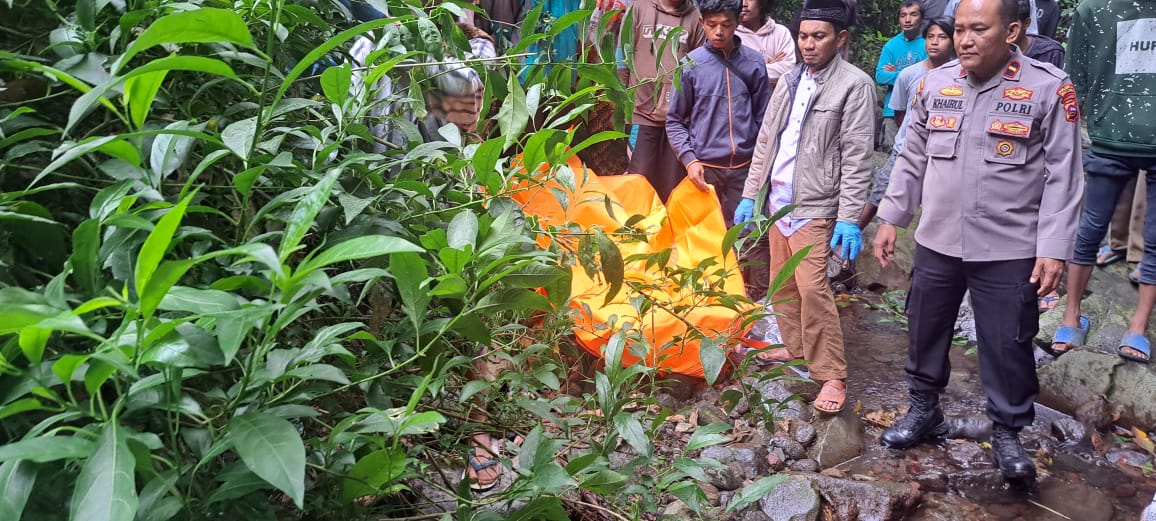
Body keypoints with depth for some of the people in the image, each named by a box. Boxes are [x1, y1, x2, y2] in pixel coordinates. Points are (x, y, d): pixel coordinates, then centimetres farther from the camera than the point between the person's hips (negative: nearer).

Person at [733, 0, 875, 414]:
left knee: (812, 288, -13)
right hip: (778, 200, 7)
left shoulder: (854, 85, -9)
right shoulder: (789, 81, 11)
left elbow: (857, 158, -12)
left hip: (815, 206, -7)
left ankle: (832, 376, -3)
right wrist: (750, 195, 11)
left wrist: (849, 218, -17)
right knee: (782, 283, 14)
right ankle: (795, 346, 32)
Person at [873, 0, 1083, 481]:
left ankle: (1007, 432, 26)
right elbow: (912, 159, 11)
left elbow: (1062, 175, -8)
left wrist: (1054, 247, -12)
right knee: (924, 333, 15)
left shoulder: (1048, 88, -8)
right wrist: (890, 218, 10)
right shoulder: (935, 83, 3)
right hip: (936, 243, 4)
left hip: (1010, 251, -3)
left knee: (1008, 347, 6)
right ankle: (923, 410, 36)